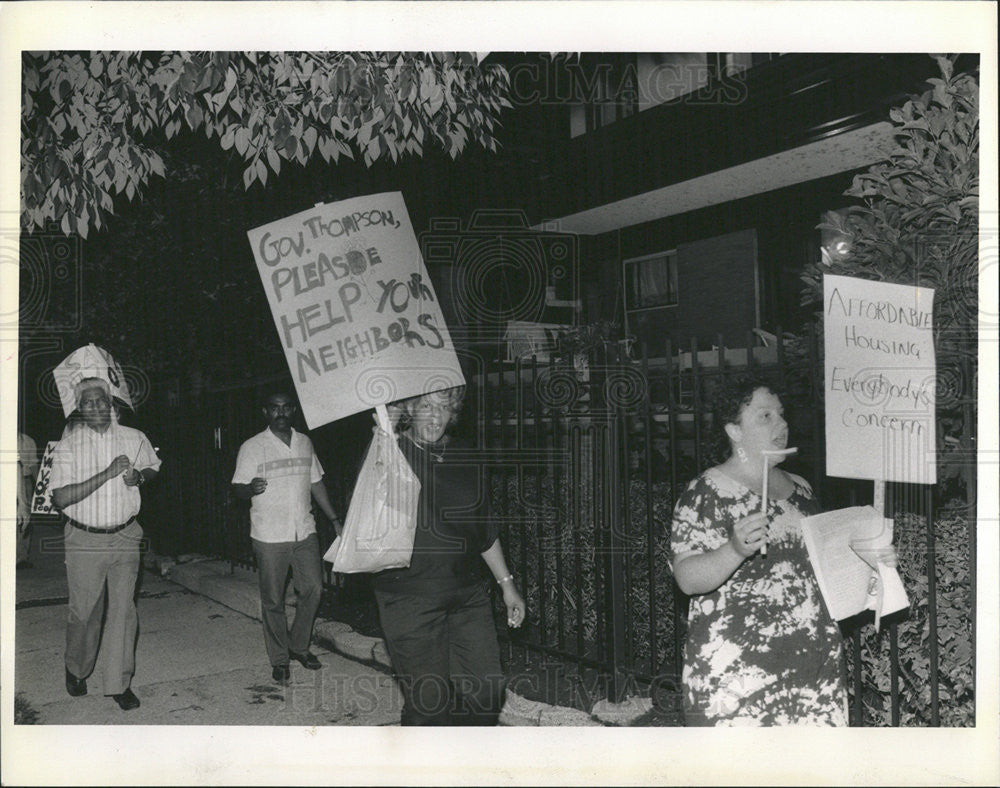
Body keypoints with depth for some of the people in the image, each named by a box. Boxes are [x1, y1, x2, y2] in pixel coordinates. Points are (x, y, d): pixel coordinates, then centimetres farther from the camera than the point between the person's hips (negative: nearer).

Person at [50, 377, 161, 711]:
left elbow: (154, 468, 20)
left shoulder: (134, 439, 0)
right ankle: (76, 670, 35)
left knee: (123, 610, 2)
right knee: (84, 612, 8)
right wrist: (107, 474, -24)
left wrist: (138, 476, -4)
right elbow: (60, 498, -18)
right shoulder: (68, 445, -8)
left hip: (125, 537, 2)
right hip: (84, 540, -2)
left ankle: (119, 683, 15)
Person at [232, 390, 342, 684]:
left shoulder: (305, 442, 10)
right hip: (269, 537, -4)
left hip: (305, 533, 4)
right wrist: (251, 488, -28)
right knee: (273, 601, 3)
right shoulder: (252, 448, -3)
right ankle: (279, 659, 17)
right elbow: (237, 488, -4)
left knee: (313, 589, 5)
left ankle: (298, 646, 24)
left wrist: (334, 519, 15)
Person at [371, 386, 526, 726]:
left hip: (468, 594, 5)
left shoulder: (461, 457, 9)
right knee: (427, 699, 0)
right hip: (410, 599, -5)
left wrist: (506, 583, 20)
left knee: (487, 689, 7)